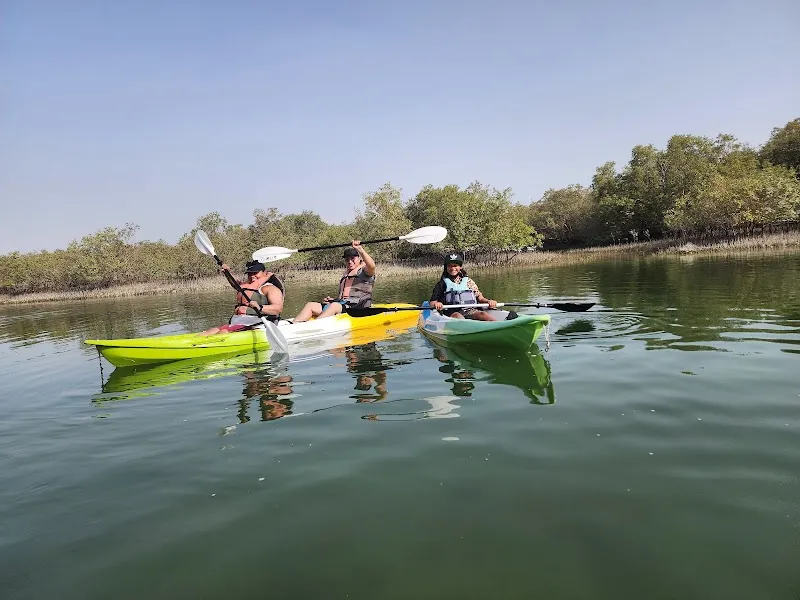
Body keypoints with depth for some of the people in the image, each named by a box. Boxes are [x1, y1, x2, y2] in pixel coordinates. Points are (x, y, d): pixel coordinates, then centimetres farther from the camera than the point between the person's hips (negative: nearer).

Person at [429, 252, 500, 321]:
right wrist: (436, 304, -15)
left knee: (482, 314, -29)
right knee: (458, 316, -36)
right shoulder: (442, 284, 15)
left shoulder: (469, 282, 21)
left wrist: (489, 301, -2)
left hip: (471, 311, 2)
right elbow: (432, 302, 9)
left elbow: (480, 298, 19)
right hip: (452, 313, -1)